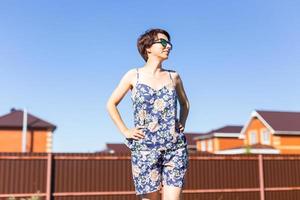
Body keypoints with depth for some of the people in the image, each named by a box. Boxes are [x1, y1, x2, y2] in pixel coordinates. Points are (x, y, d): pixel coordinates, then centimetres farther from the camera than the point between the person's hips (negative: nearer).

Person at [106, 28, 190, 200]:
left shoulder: (174, 76, 10)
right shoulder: (134, 75, 4)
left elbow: (185, 103, 27)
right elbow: (111, 104, 10)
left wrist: (182, 123, 11)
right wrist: (125, 131, 2)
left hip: (175, 148, 2)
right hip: (145, 148, -2)